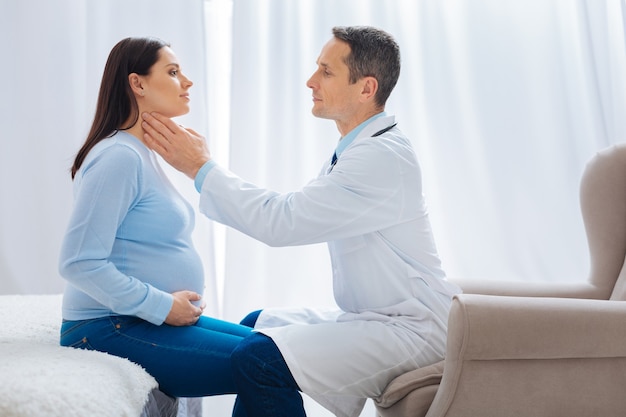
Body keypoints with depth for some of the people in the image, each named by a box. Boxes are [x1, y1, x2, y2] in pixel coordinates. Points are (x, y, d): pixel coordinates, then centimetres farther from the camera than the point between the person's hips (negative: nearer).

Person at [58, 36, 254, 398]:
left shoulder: (144, 154, 15)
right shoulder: (118, 156, -15)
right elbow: (80, 263, -22)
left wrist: (176, 304, 8)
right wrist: (162, 306, -17)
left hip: (155, 319, 10)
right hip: (111, 328, -10)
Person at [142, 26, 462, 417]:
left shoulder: (384, 156, -23)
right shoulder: (357, 150, 10)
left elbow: (282, 221, -26)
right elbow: (289, 211, 11)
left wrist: (202, 167, -15)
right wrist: (204, 169, 7)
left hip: (413, 329, -10)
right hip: (372, 315, 10)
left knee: (260, 358, -22)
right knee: (257, 324, 18)